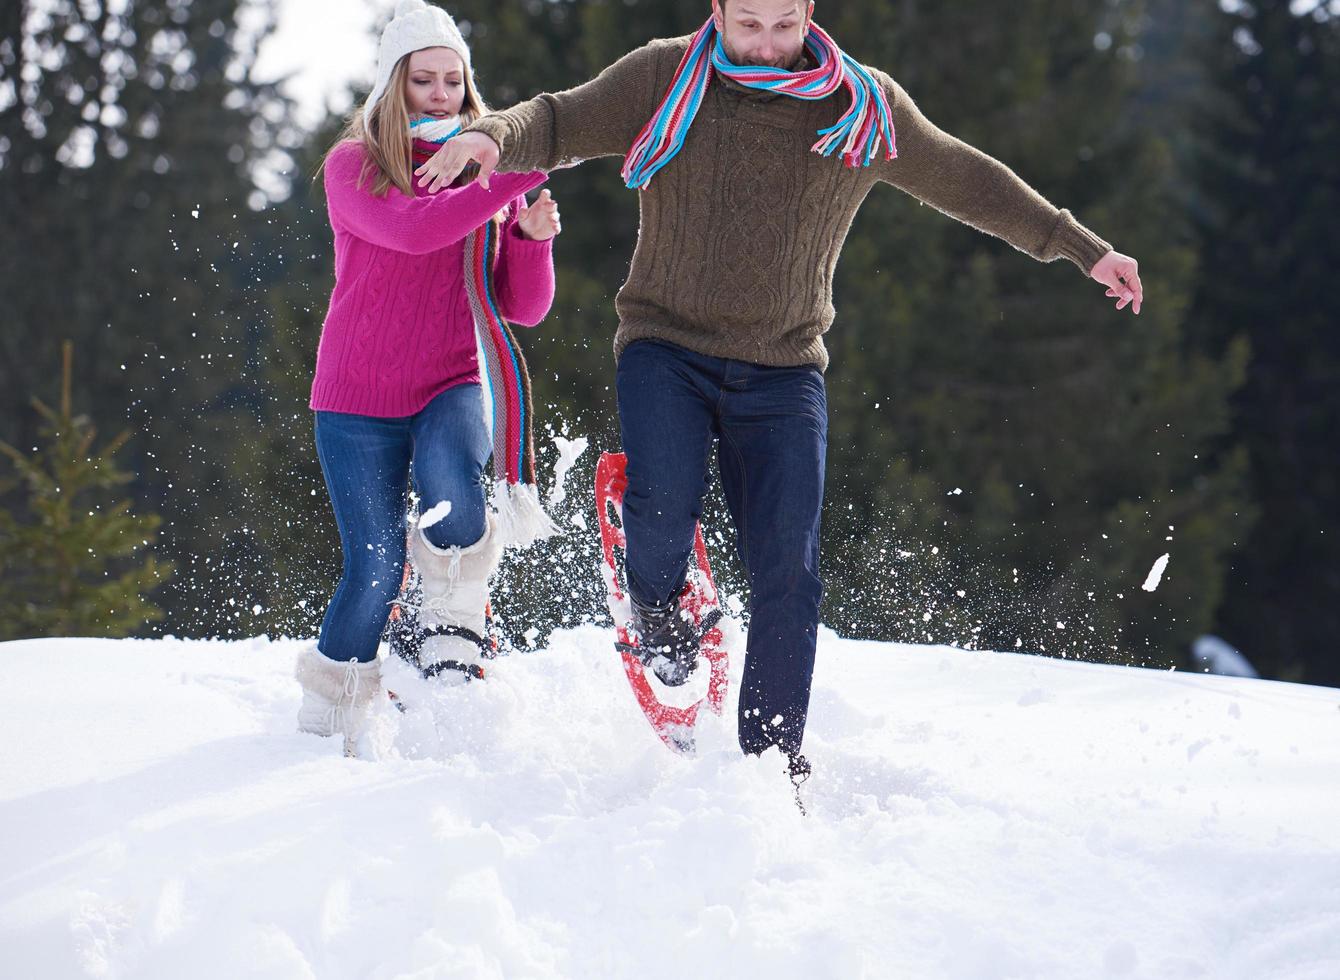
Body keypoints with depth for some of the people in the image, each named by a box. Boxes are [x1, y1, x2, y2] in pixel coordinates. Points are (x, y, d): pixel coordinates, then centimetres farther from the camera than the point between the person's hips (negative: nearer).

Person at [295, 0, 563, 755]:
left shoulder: (487, 169, 8)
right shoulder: (354, 165, -2)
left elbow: (522, 309, 5)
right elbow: (413, 228, -24)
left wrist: (532, 238, -15)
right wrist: (523, 173, -28)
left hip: (453, 385, 2)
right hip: (360, 395, -2)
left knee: (451, 491, -30)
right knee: (375, 568, -7)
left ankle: (455, 622, -3)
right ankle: (327, 719, 14)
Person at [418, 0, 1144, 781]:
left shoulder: (866, 107, 4)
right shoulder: (663, 81, 0)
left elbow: (969, 182, 15)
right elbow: (561, 123, 0)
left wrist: (1080, 247, 17)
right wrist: (493, 137, -24)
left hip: (782, 372, 1)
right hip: (667, 346, -1)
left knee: (789, 574, -8)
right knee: (664, 504, -26)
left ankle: (775, 760, 4)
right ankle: (660, 615, 9)